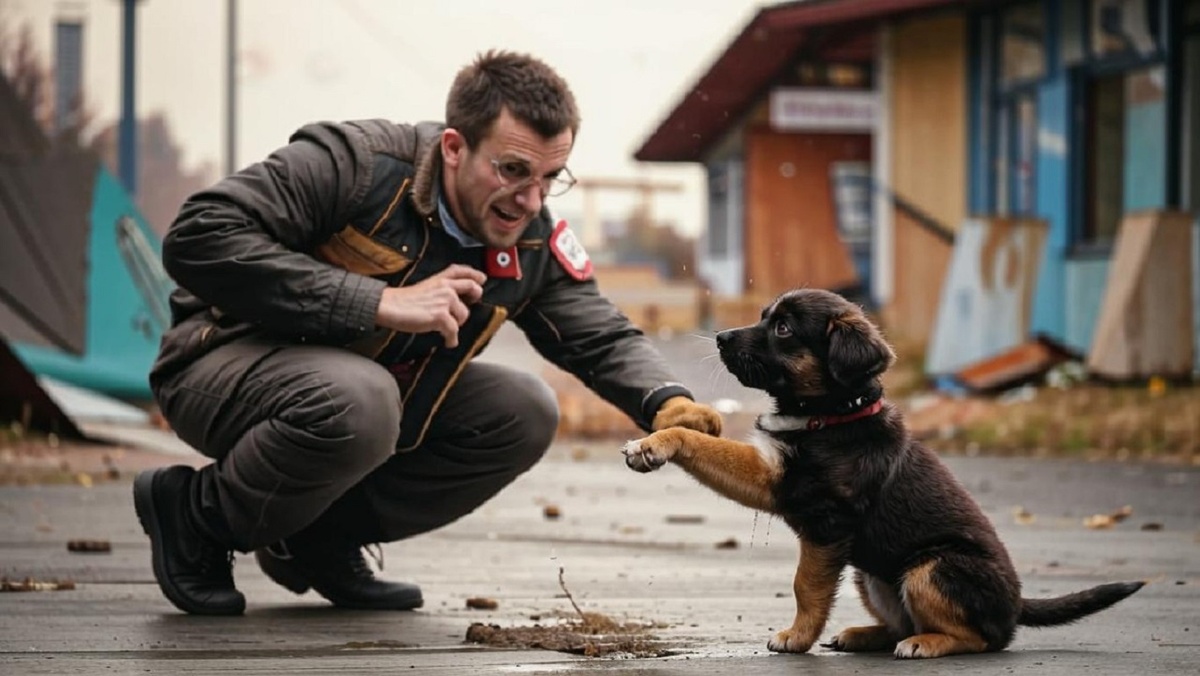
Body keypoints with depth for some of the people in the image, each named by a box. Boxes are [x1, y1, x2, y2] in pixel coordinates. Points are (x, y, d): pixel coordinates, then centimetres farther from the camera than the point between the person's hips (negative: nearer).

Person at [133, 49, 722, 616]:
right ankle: (195, 517, -11)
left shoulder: (534, 247, -4)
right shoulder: (358, 164, -26)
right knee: (359, 400, -37)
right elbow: (198, 238, -33)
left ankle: (322, 538, 3)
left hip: (360, 391, 7)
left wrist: (668, 403, -27)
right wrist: (380, 304, -34)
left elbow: (606, 339, -1)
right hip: (224, 361, -7)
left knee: (524, 414, -7)